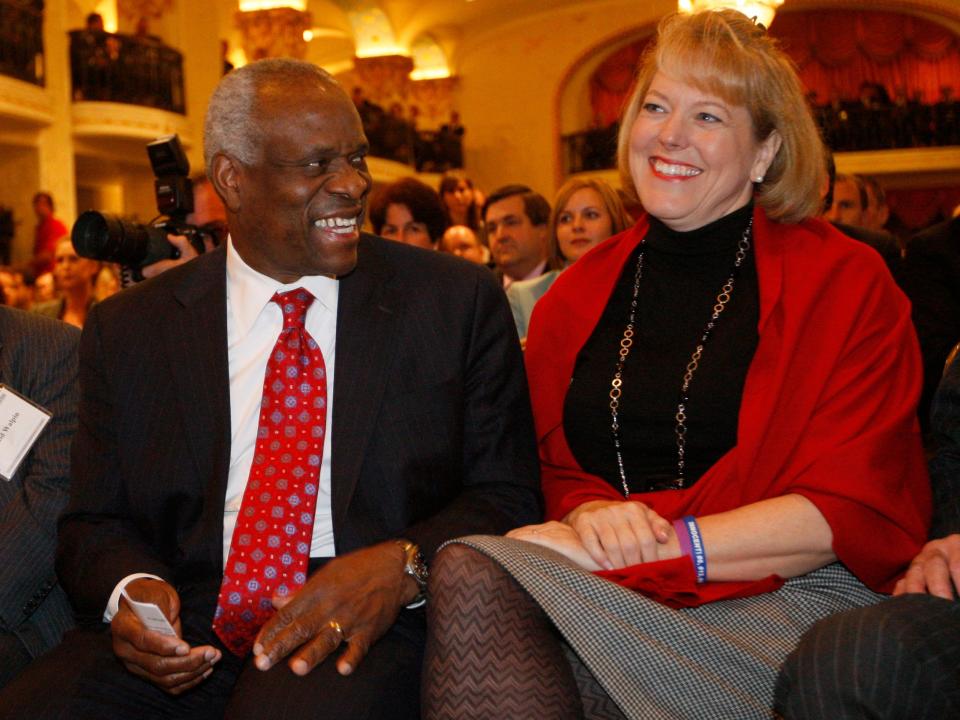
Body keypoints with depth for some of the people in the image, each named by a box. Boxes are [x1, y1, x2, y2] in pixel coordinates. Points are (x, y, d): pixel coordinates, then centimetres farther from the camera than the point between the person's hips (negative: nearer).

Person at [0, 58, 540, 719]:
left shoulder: (459, 300, 5)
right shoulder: (127, 329, 11)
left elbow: (508, 496, 4)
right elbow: (94, 521, 14)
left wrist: (402, 567, -16)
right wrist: (130, 589, -10)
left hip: (361, 633, -2)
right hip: (182, 634, 3)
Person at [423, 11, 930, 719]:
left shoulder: (845, 282, 2)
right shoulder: (580, 294, 14)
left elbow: (854, 512, -6)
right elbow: (558, 469, 16)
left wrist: (656, 545, -16)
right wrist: (593, 514, -9)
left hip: (785, 603, -4)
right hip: (615, 590, 4)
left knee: (478, 579, -29)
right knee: (472, 574, -32)